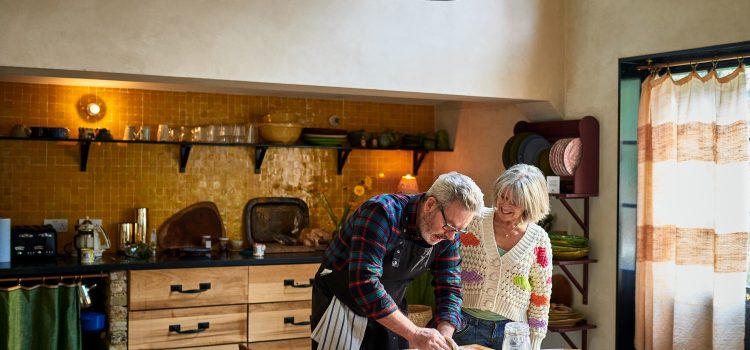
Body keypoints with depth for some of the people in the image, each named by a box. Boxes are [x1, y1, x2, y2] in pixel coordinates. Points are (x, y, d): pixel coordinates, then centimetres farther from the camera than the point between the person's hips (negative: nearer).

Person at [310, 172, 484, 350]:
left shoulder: (448, 235, -9)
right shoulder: (383, 213, -30)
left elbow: (449, 288, -4)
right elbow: (364, 284, -37)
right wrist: (414, 334, -37)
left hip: (388, 311, 6)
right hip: (341, 307, -5)